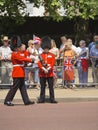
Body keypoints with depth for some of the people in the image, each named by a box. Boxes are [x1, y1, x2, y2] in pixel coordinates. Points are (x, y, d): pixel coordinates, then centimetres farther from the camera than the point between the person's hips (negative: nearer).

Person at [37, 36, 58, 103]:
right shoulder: (40, 55, 7)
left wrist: (48, 69, -17)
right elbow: (39, 63, -4)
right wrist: (44, 69, -18)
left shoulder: (52, 55, 7)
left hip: (50, 73, 0)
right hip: (42, 73, 0)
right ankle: (42, 99, 10)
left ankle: (52, 99, 5)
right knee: (42, 87, 5)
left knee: (51, 87, 1)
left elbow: (53, 63, -3)